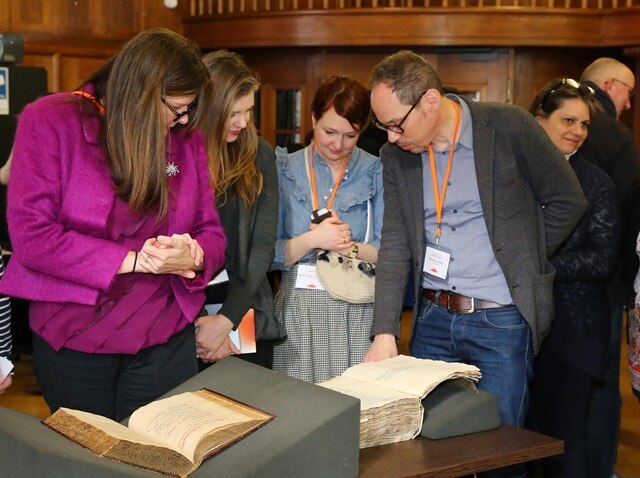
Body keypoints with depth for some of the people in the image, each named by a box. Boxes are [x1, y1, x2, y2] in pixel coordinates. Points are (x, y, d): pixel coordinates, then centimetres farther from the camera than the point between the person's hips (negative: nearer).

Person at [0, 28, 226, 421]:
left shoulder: (186, 138, 3)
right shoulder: (51, 121, -9)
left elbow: (211, 233, 6)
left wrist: (192, 258, -19)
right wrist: (133, 260, -19)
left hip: (166, 341, 3)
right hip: (71, 341, -2)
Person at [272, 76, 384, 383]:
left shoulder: (375, 172, 6)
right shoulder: (285, 169, 5)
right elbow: (270, 252, 0)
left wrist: (350, 248, -15)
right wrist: (313, 239, -15)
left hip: (359, 311, 0)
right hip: (299, 308, 0)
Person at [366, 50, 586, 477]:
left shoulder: (509, 127, -11)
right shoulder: (396, 155, 2)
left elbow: (569, 201, -1)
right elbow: (395, 245, -1)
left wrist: (522, 260, -1)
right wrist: (385, 333, -9)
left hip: (502, 320, -4)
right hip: (433, 319, 4)